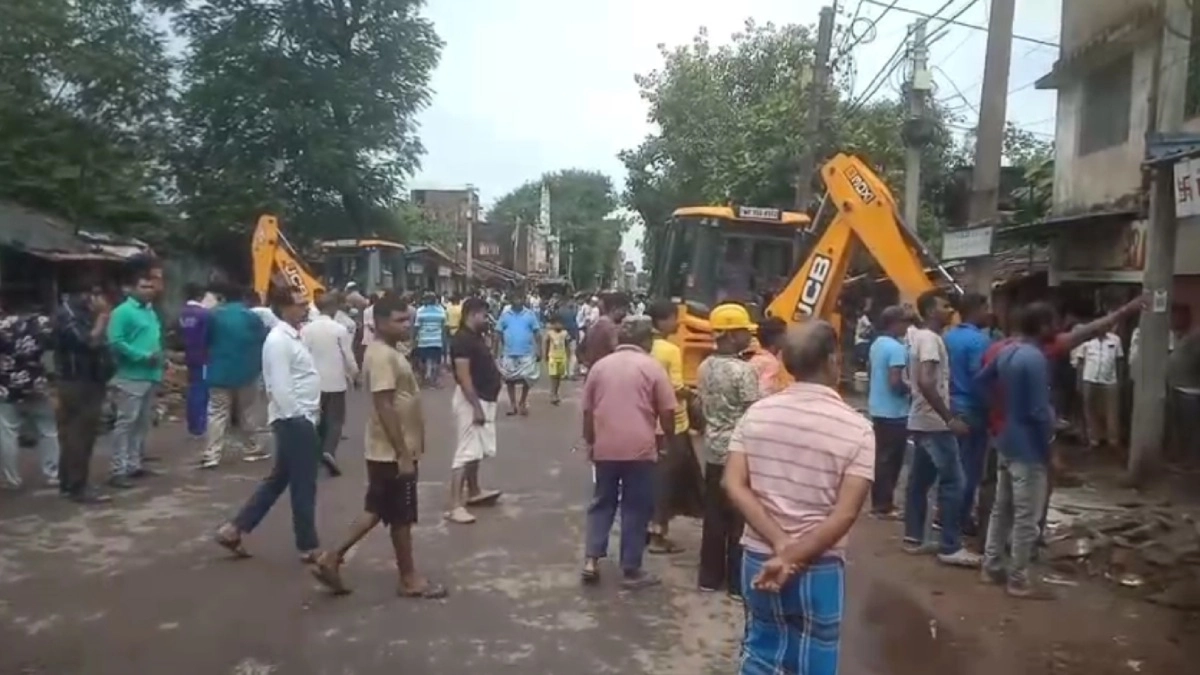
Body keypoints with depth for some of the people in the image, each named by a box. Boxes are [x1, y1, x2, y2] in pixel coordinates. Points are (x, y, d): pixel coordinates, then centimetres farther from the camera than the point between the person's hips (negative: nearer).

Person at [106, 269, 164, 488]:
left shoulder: (151, 312, 16)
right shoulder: (122, 312, -8)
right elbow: (115, 343, -17)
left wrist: (159, 356, 5)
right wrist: (144, 356, -18)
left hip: (150, 376, 9)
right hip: (131, 376, -8)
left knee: (143, 422, 13)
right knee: (126, 422, -8)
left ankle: (134, 464, 22)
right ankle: (119, 470, -5)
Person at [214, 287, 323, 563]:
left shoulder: (292, 337, 14)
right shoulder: (279, 340, -17)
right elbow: (280, 388, -23)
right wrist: (300, 419, -19)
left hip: (300, 419, 10)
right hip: (294, 421, -10)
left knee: (278, 479, 17)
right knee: (303, 486, 1)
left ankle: (235, 529, 24)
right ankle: (309, 547, 13)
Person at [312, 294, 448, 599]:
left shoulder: (390, 353, 12)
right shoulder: (382, 356, -20)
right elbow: (385, 408, -25)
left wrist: (410, 449, 21)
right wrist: (404, 454, -24)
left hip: (392, 450, 10)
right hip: (393, 453, -10)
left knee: (377, 511, 18)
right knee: (401, 517, 4)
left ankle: (333, 558, 22)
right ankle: (409, 579, 17)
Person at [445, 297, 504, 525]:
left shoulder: (477, 337, 14)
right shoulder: (462, 339, -17)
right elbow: (463, 376, -23)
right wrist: (476, 406, -25)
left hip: (484, 399, 10)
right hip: (471, 400, -10)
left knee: (477, 450, 20)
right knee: (466, 452, -11)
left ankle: (474, 492, 33)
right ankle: (455, 506, -9)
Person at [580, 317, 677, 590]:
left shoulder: (600, 366, 8)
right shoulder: (652, 367, -2)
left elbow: (587, 411, 12)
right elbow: (667, 412, -3)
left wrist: (590, 442, 23)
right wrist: (670, 441, 13)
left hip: (605, 447, 3)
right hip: (640, 448, -3)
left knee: (602, 503, 17)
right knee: (636, 508, 6)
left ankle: (591, 560, 10)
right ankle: (631, 570, 12)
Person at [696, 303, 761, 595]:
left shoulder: (705, 368, 5)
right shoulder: (743, 371, -18)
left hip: (713, 451, 7)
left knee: (714, 515, 13)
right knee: (741, 518, 4)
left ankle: (710, 576, 21)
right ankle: (739, 582, 12)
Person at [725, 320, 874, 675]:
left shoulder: (757, 413, -3)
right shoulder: (856, 428, -12)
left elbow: (734, 486, -9)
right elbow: (844, 515, -18)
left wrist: (779, 543, -12)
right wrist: (791, 560, -16)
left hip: (758, 560, 3)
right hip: (818, 569, -3)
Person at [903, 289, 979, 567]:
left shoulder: (920, 336, 14)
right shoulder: (931, 339, -16)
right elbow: (926, 383, -28)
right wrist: (950, 418, -27)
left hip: (922, 421, 10)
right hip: (934, 423, -10)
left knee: (920, 481, 12)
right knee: (953, 482, -6)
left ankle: (914, 539, 18)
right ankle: (951, 548, -2)